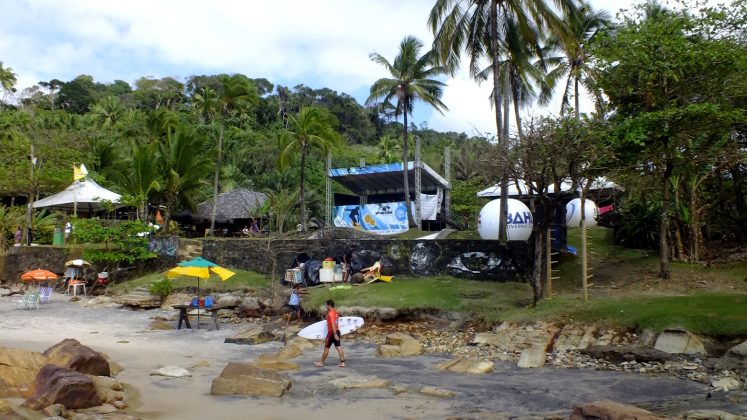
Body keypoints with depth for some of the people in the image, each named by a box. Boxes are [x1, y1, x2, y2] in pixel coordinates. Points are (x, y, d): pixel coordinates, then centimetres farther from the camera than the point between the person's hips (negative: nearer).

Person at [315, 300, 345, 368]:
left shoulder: (330, 313, -16)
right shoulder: (335, 312, 11)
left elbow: (333, 324, -23)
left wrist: (335, 334, -27)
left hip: (332, 332, -8)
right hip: (337, 331, 8)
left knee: (326, 348, 4)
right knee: (339, 347, 5)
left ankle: (321, 362, 14)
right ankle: (342, 362, 1)